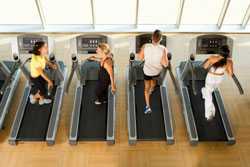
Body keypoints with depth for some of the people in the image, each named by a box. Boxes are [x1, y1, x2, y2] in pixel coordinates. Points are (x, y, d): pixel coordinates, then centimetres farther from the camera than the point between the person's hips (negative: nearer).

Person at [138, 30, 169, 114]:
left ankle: (148, 106, 16)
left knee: (146, 88, 18)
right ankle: (151, 90, 65)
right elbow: (165, 64, -23)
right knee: (154, 79, 36)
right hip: (157, 71, 1)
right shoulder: (163, 49, -30)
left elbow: (140, 57, -11)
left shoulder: (145, 46, -27)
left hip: (147, 71, -1)